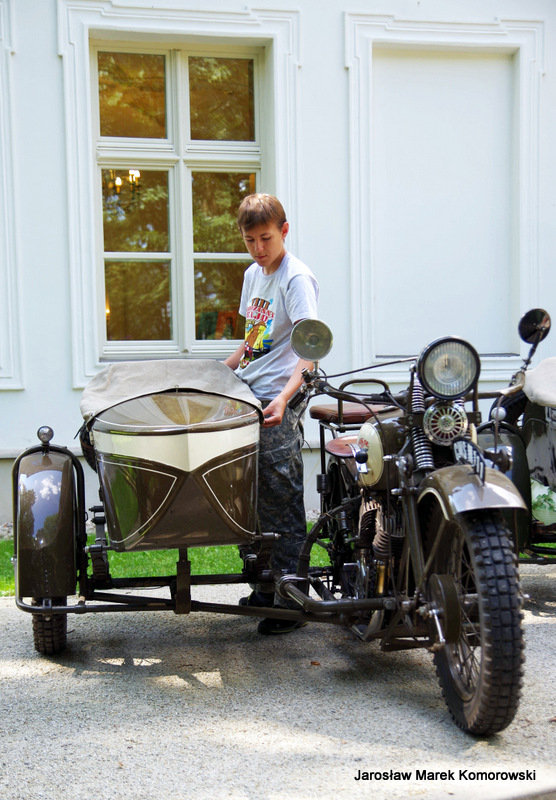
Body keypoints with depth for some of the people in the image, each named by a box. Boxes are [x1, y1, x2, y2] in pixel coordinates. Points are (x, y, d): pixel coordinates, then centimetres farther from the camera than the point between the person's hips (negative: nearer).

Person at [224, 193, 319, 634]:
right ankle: (267, 588, 27)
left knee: (283, 506, -3)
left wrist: (284, 398, -34)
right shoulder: (253, 274, 16)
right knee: (258, 502, 15)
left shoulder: (297, 277, -10)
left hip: (279, 408, -8)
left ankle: (291, 602, 5)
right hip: (248, 400, 8)